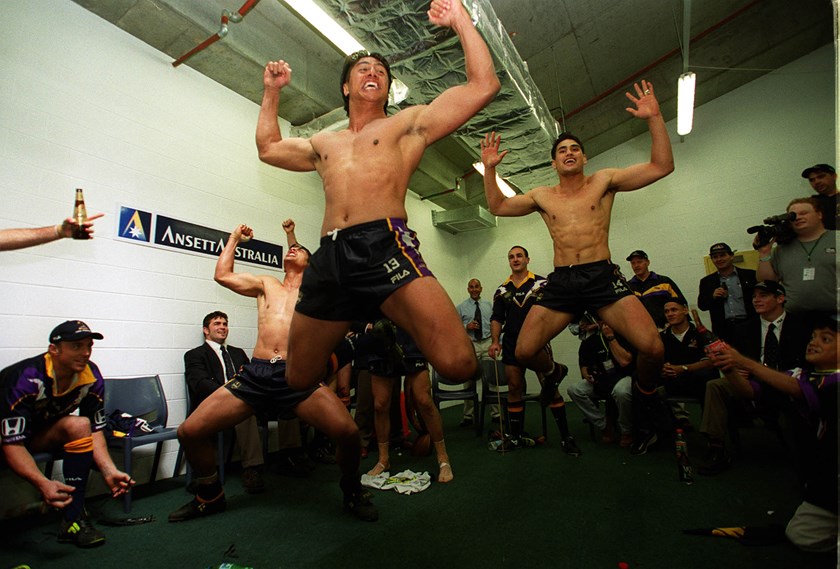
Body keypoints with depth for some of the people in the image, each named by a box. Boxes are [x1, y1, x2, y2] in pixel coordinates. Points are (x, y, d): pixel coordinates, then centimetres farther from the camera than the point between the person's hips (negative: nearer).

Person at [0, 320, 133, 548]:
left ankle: (73, 518, -22)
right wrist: (43, 484, -46)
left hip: (43, 434, 3)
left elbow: (95, 429, -13)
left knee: (79, 425, -26)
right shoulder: (25, 378, -30)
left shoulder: (91, 376, -16)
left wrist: (109, 471, -26)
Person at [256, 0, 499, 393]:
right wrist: (271, 92, 41)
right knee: (298, 380, 11)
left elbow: (483, 86, 11)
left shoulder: (409, 123, 17)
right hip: (329, 258, 5)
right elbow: (268, 149, 44)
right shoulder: (323, 144, 30)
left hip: (385, 246, -4)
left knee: (457, 363, -24)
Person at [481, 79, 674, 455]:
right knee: (524, 351, -6)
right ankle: (552, 374, 32)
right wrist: (489, 169, 7)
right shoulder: (542, 196, 15)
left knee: (652, 347, -19)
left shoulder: (603, 181, 9)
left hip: (603, 277, -2)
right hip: (560, 283, 2)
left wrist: (654, 119, -6)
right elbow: (497, 207, 17)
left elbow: (661, 166, 3)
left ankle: (646, 398, 16)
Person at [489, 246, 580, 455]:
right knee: (514, 390, 8)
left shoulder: (541, 284, 2)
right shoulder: (502, 290, 11)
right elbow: (497, 318, 8)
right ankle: (516, 437, 20)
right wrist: (495, 341, -6)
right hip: (512, 345, 3)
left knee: (551, 388, -5)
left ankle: (566, 437, 6)